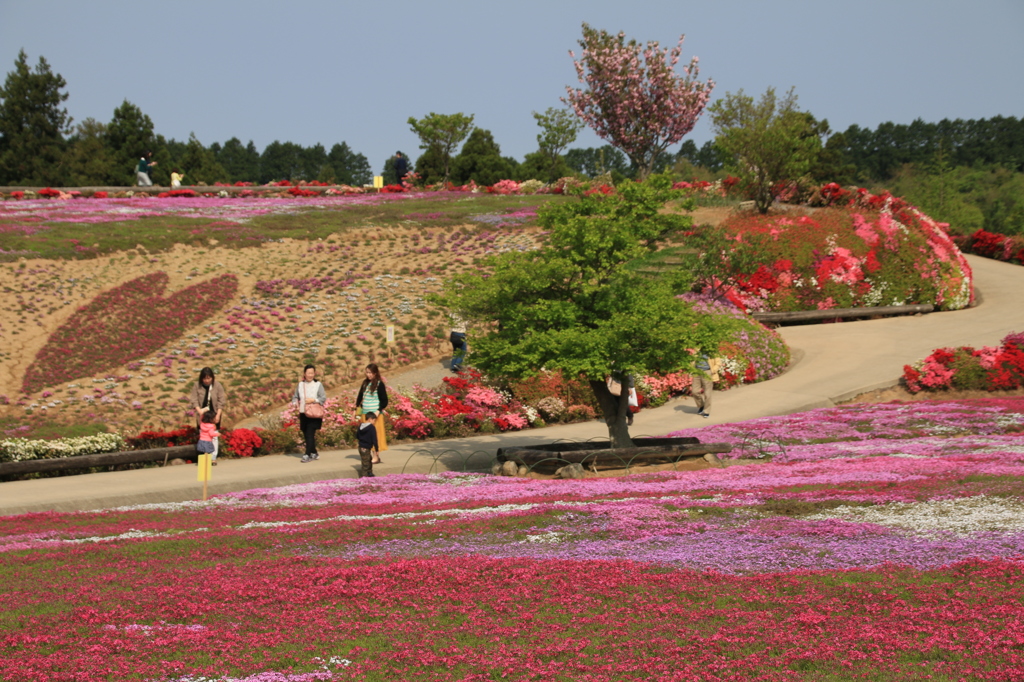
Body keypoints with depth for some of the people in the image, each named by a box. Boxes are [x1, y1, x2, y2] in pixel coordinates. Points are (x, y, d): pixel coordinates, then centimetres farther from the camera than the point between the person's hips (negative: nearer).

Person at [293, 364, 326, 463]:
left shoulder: (318, 385, 1)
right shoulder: (300, 385, 11)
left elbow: (323, 398, -3)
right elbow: (295, 397, 15)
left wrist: (313, 400, -16)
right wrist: (295, 404, -5)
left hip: (314, 414, -4)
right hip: (303, 413, 4)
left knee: (310, 434, -12)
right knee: (306, 435, 7)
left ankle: (308, 455, -12)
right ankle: (314, 453, 21)